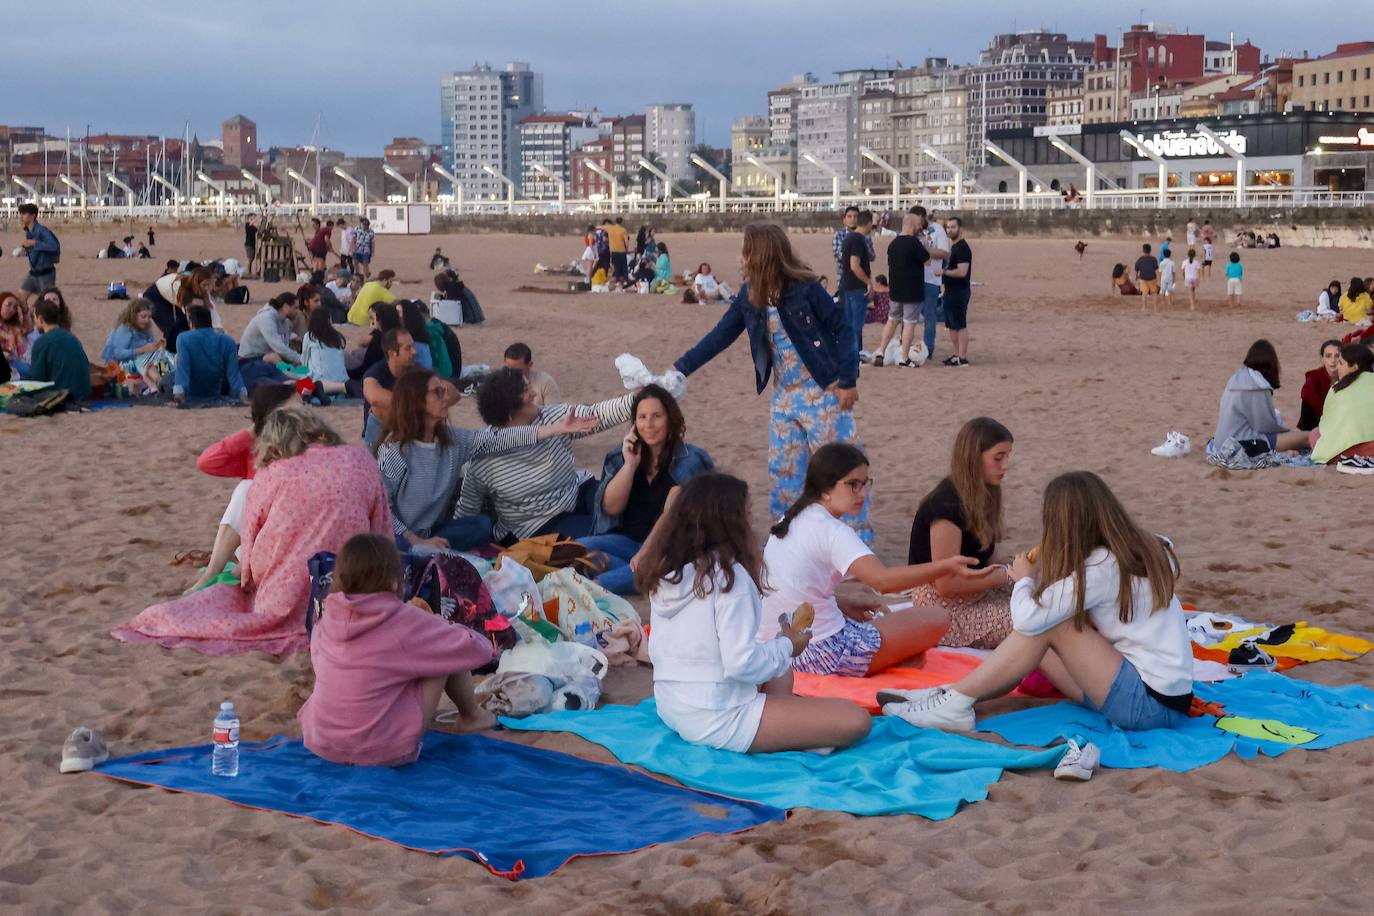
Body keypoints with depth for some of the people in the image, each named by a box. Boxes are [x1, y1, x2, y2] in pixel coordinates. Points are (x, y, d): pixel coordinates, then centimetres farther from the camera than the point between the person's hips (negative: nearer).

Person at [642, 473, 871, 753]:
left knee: (780, 671, 32)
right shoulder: (728, 575, -17)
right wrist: (787, 646, -3)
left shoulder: (665, 571, 6)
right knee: (855, 721, -10)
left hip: (669, 708, 8)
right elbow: (741, 662, -23)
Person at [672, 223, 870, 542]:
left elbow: (842, 329, -11)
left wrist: (848, 380, -13)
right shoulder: (749, 297, 2)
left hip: (823, 392, -6)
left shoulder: (804, 289, -16)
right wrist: (679, 370, 4)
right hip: (785, 396, 6)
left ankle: (857, 539, 8)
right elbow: (719, 336, 7)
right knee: (783, 471, 9)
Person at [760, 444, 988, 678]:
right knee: (937, 619, -8)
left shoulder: (791, 520, 11)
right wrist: (946, 568, -40)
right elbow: (882, 579, -33)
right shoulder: (830, 530, -18)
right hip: (823, 654, -9)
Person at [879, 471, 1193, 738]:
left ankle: (956, 705, -7)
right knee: (1046, 618, 6)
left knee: (1048, 626, -13)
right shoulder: (1137, 549, 8)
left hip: (1149, 704, -9)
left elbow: (1027, 618, -23)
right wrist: (1040, 574, 2)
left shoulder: (1102, 568, -20)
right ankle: (951, 696, 3)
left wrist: (1025, 579, -3)